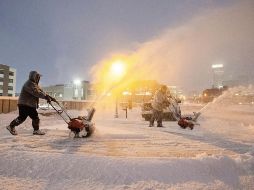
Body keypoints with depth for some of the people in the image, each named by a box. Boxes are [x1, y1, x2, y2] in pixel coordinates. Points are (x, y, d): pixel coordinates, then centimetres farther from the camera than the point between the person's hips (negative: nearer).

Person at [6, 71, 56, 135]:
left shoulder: (35, 84, 17)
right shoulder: (29, 84, -16)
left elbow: (41, 92, 11)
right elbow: (36, 93, -28)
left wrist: (49, 97, 0)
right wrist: (46, 97, -30)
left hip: (31, 105, 10)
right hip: (24, 104, -10)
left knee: (35, 117, 6)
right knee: (22, 117, -5)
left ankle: (36, 130, 13)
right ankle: (11, 126, 15)